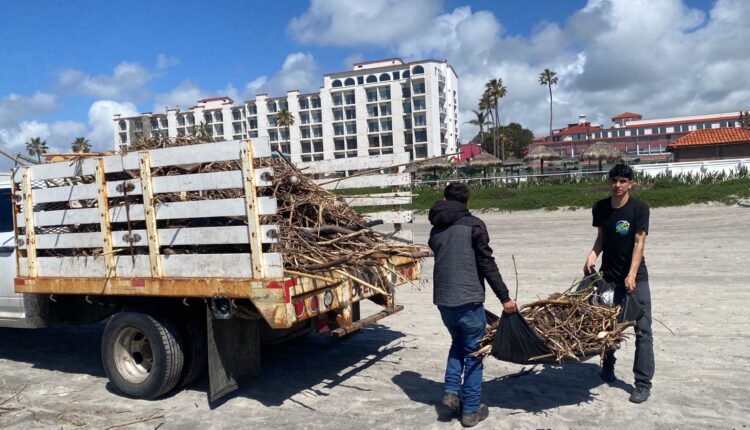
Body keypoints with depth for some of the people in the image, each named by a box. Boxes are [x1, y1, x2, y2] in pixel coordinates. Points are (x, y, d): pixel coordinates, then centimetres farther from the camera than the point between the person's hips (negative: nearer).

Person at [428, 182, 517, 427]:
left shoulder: (435, 231, 11)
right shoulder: (473, 225, -6)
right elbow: (487, 264, -9)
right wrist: (504, 297, -2)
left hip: (443, 299, 5)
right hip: (468, 299, -5)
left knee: (457, 344, 26)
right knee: (473, 353, 8)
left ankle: (451, 391, 17)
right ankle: (471, 410, 15)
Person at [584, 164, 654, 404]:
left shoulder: (639, 209, -12)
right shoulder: (600, 208, 1)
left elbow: (639, 242, -17)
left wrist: (632, 275, -26)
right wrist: (592, 255, -7)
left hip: (635, 278, -4)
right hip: (609, 276, 4)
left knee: (642, 329, -4)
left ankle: (643, 383, 3)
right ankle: (607, 368, 34)